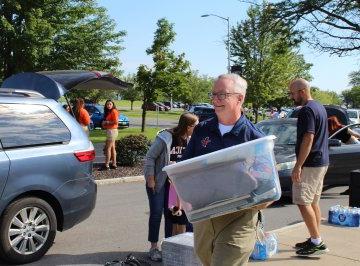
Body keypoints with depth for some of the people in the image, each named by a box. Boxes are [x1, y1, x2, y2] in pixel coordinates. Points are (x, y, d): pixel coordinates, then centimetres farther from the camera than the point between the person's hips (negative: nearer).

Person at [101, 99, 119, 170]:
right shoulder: (108, 112, 17)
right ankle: (114, 164, 16)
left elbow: (116, 122, -21)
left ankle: (107, 165, -7)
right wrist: (104, 123, 3)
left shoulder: (114, 111, -12)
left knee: (108, 148, -8)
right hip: (109, 131, 10)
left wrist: (107, 122, -12)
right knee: (112, 148, 12)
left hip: (112, 130, -10)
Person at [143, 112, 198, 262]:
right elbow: (150, 157, -16)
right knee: (156, 213, -2)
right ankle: (154, 247, 8)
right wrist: (150, 179, -17)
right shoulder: (165, 138, -21)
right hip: (158, 181, -5)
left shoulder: (189, 140, -4)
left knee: (171, 213, 9)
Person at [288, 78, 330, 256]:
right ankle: (315, 240, 20)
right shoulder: (319, 107, 15)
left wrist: (298, 166, -23)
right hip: (322, 162, 10)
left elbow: (308, 138, -23)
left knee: (303, 203, -7)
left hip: (310, 164, -10)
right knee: (313, 202, 14)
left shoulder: (307, 110, -16)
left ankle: (317, 243, -5)